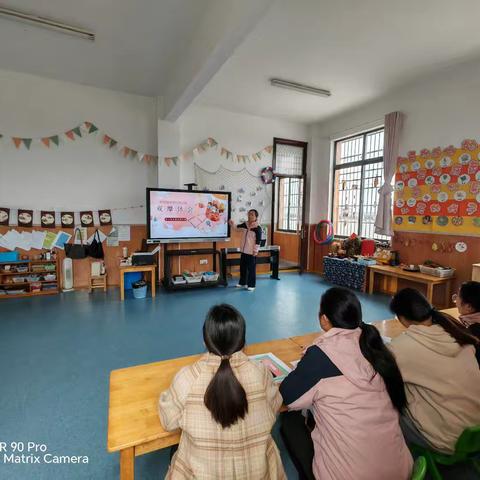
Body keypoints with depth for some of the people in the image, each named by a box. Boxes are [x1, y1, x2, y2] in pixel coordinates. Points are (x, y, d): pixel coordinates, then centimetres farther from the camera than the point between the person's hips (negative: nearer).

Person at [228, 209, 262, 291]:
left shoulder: (258, 228, -14)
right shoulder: (245, 224, 5)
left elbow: (258, 241, -14)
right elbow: (237, 227, 11)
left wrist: (255, 251, -15)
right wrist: (232, 224, -10)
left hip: (251, 252, -7)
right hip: (243, 250, 7)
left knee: (251, 269, 2)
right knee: (242, 267, 16)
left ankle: (251, 285, 13)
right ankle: (242, 283, 31)